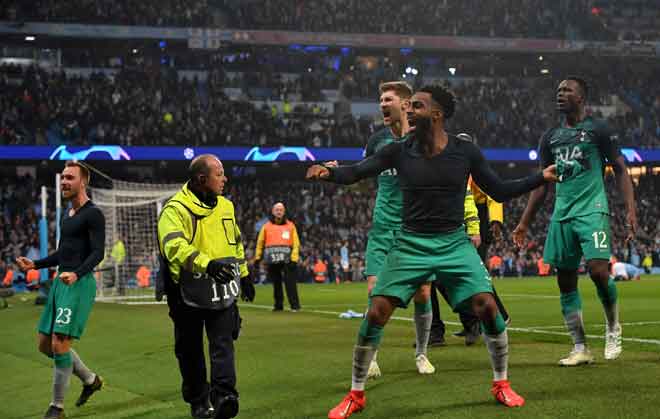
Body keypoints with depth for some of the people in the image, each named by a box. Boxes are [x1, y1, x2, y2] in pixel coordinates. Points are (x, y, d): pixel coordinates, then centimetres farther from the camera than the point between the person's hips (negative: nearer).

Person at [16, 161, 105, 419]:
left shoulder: (93, 214, -8)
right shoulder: (67, 214, 19)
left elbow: (98, 253, -16)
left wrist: (76, 274, -32)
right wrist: (34, 265, 15)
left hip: (79, 283, -9)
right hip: (60, 282, 9)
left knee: (59, 344, -12)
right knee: (45, 345, 9)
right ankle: (90, 380, 28)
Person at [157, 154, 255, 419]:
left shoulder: (225, 206, 8)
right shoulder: (176, 209, -14)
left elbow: (236, 242, 24)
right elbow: (174, 245, -32)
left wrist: (243, 274, 28)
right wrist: (206, 263, -45)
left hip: (222, 289, 4)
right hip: (188, 291, -3)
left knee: (223, 344, -9)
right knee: (190, 350, 10)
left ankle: (224, 395, -14)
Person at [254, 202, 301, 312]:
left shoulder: (290, 225, 8)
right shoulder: (266, 226, 13)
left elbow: (296, 244, 3)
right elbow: (260, 243, 16)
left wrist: (294, 259, -7)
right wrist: (257, 258, 10)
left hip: (287, 259, -2)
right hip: (272, 259, 2)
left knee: (290, 283, -9)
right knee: (276, 283, 8)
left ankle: (295, 305, -8)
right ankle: (278, 305, 16)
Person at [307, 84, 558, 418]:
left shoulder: (465, 152, -3)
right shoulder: (399, 151, -2)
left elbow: (500, 191, 5)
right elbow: (355, 172, -8)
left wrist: (540, 178, -4)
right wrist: (328, 173, -29)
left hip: (454, 244, 0)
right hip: (410, 245, 0)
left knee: (487, 308, -13)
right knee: (376, 314, -9)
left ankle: (501, 384, 10)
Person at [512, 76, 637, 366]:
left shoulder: (598, 129, 1)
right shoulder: (550, 137, 16)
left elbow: (620, 170, 1)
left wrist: (630, 210, -11)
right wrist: (524, 222, 18)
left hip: (592, 210, -5)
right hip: (562, 214, 6)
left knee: (598, 270, -19)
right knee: (565, 282, 2)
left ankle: (613, 327, 9)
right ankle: (580, 349, 9)